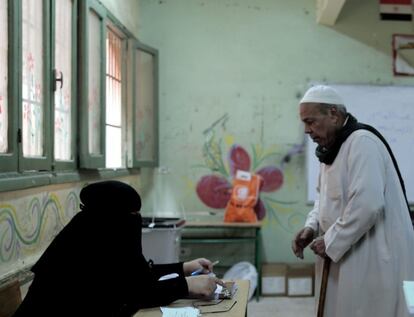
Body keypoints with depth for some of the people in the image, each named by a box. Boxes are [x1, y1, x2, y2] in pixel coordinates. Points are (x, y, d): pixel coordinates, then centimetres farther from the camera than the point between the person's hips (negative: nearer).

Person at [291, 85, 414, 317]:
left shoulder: (362, 142, -18)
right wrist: (311, 227, 4)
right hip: (348, 257, 9)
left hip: (375, 259, -9)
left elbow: (367, 204, -27)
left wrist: (331, 242, -17)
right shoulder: (332, 148, 12)